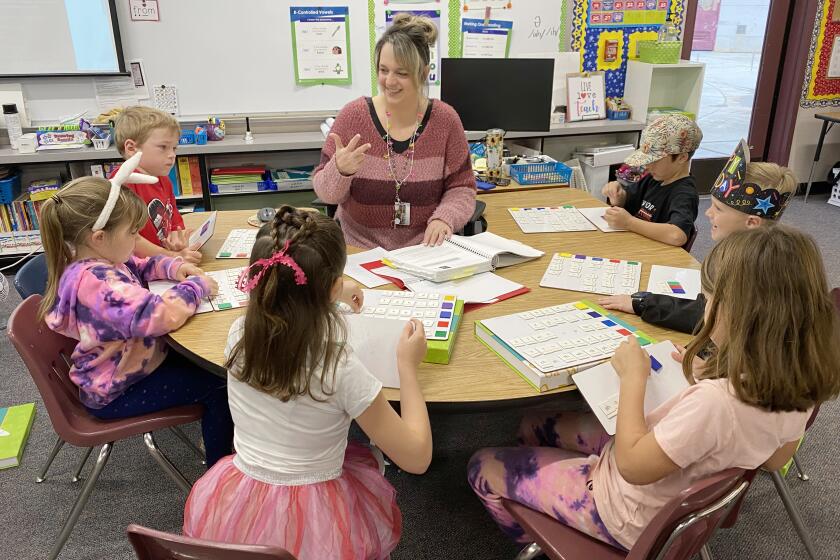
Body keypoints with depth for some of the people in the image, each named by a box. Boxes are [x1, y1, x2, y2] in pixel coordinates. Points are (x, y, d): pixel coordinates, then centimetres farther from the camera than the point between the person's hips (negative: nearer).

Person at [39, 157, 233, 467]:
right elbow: (162, 314, -45)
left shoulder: (96, 260, -3)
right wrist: (195, 286, -27)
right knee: (219, 384, -9)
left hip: (126, 362, 10)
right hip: (115, 393, -10)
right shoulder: (97, 282, -36)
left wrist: (173, 267, -5)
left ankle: (214, 430, 31)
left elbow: (141, 267, 16)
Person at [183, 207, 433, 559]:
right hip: (313, 526, -4)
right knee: (367, 465, 28)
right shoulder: (340, 369, -27)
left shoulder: (239, 335, -13)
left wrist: (323, 297, 25)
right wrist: (407, 365, -9)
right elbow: (416, 458, -16)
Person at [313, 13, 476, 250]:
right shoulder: (353, 115, -5)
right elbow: (326, 193, -3)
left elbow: (461, 188, 3)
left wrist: (444, 218, -15)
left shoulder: (445, 120, -3)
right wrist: (340, 170, -23)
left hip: (424, 251, 0)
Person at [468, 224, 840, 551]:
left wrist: (633, 377, -18)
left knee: (483, 467, 6)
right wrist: (709, 376, 0)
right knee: (534, 426, 21)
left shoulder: (715, 401, -41)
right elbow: (773, 459, 6)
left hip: (629, 515, -8)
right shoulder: (799, 385, -14)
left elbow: (632, 466, -27)